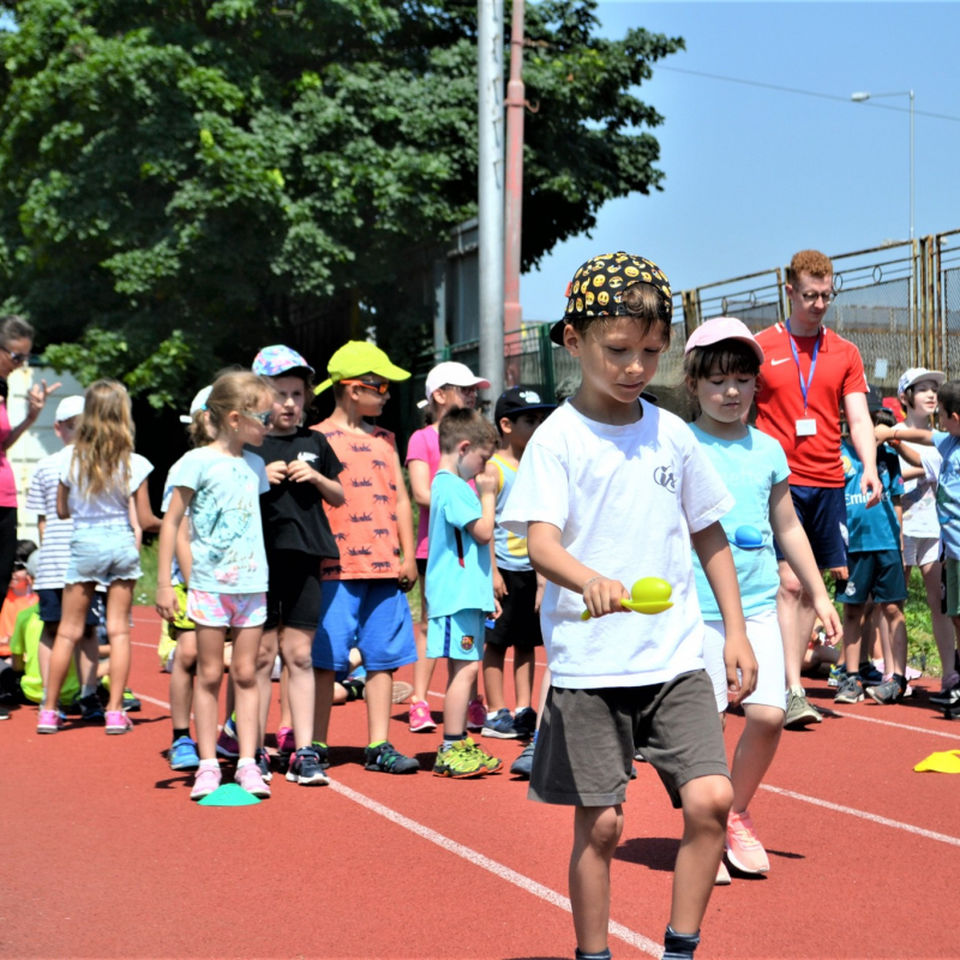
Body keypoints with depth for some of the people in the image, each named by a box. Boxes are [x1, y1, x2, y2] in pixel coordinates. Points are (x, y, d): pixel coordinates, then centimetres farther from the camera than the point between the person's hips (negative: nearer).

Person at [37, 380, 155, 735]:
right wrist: (162, 520, 16)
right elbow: (143, 520, -5)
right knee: (119, 629, 5)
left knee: (68, 632, 7)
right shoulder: (133, 464, -8)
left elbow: (61, 510, 4)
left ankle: (49, 710, 12)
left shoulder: (71, 457, -5)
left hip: (83, 545, 1)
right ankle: (115, 711, 5)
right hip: (121, 545, 0)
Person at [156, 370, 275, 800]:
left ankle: (247, 762, 9)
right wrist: (164, 583, -9)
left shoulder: (255, 464, 10)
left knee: (245, 673, 6)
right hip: (210, 583, -4)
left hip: (252, 583, 4)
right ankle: (208, 764, 9)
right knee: (209, 674, 3)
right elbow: (171, 522, -6)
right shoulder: (198, 462, -7)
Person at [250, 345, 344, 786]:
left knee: (299, 655, 4)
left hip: (303, 559, 2)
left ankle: (303, 752, 6)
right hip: (260, 559, -2)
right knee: (261, 655, 2)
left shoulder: (315, 443, 10)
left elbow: (338, 497, 17)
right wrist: (261, 479, -14)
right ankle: (254, 753, 10)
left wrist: (317, 478, -2)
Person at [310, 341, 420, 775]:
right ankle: (316, 745, 6)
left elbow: (400, 499, 16)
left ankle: (379, 745, 12)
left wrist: (408, 556, 9)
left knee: (383, 656, 6)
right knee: (325, 658, -2)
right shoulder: (318, 438, 0)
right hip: (337, 567, -5)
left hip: (385, 568, 5)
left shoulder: (385, 439, 17)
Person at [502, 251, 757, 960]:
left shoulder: (672, 434, 7)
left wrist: (736, 630, 12)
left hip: (677, 656, 3)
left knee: (711, 799, -9)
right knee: (600, 823, 3)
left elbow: (709, 534, 17)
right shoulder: (559, 438, -5)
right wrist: (587, 579, -38)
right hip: (588, 663, -3)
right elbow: (539, 541, -17)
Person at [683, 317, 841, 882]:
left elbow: (788, 528, 18)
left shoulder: (768, 449, 10)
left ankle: (738, 815, 18)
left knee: (768, 714, -6)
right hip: (698, 607, -4)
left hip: (759, 604, 4)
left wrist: (819, 595, 20)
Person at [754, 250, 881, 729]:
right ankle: (792, 692, -13)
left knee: (813, 585, 7)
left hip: (827, 483, 4)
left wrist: (869, 469, -11)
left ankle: (786, 676, 19)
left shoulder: (845, 352, 10)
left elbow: (859, 418, 5)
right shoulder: (761, 347, 2)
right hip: (780, 481, -4)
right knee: (788, 583, -11)